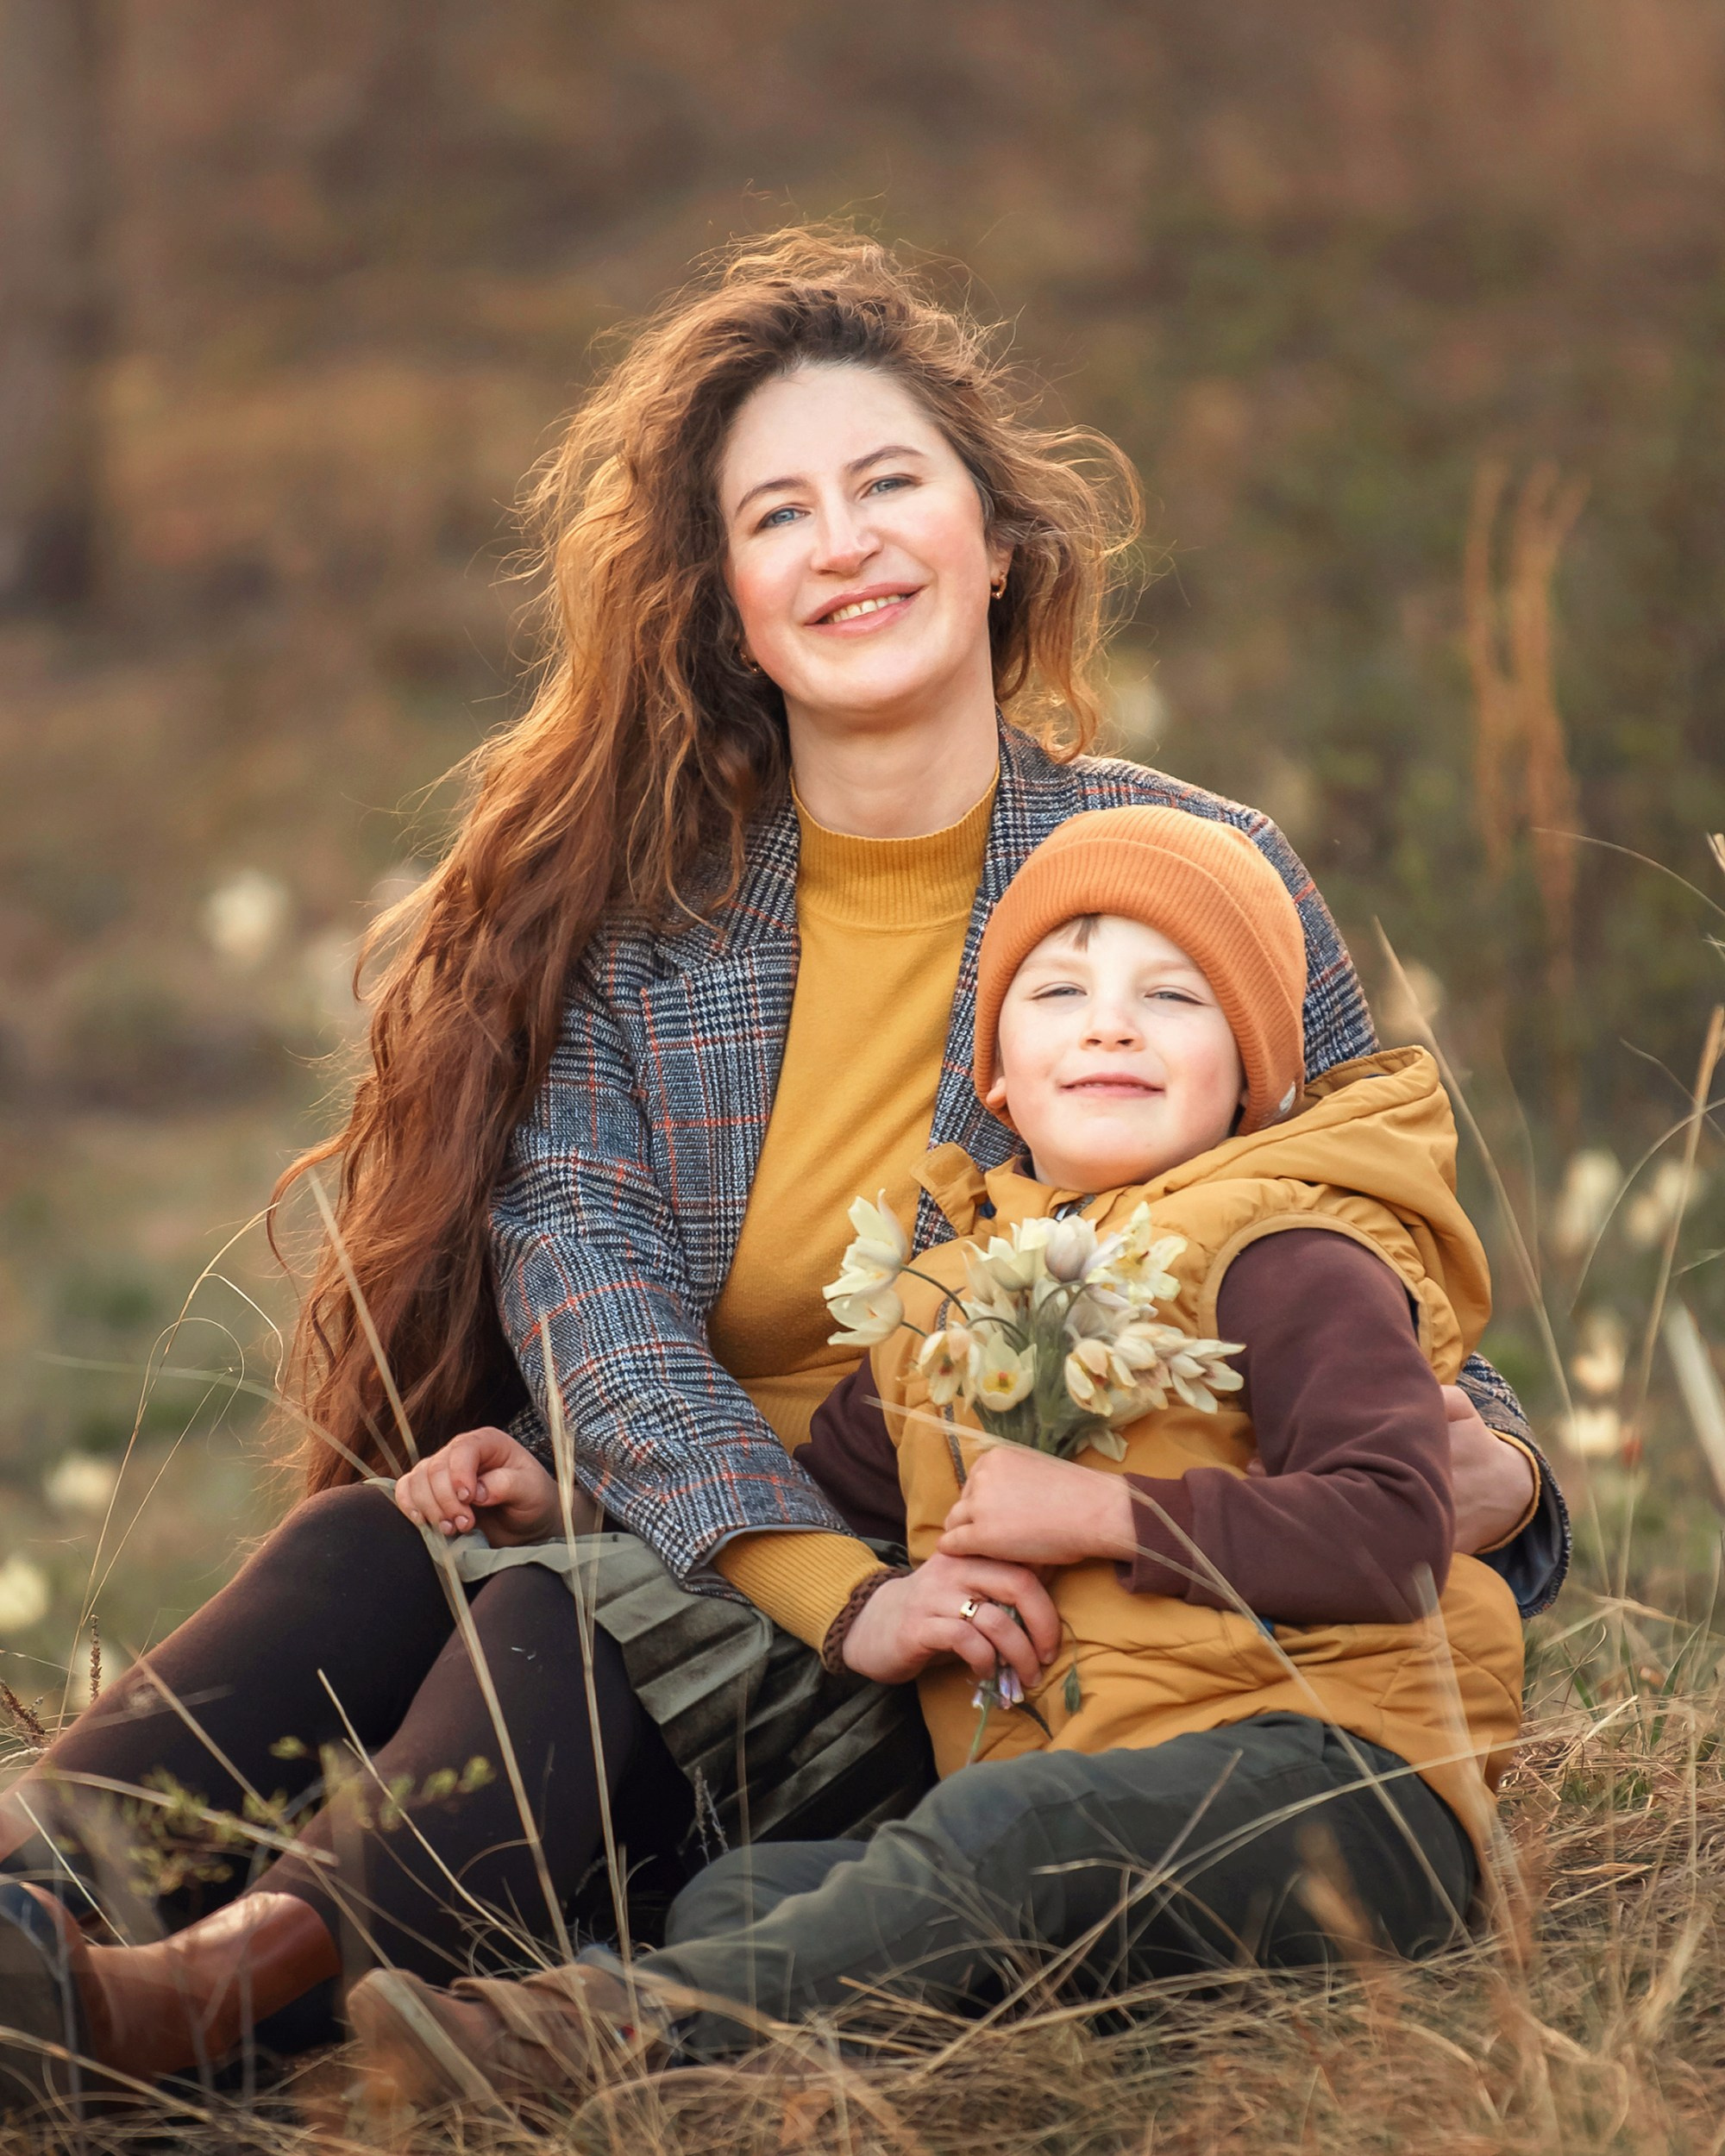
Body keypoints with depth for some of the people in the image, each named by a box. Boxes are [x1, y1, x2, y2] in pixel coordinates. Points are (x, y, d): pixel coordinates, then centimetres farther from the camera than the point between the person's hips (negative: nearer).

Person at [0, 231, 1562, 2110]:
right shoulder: (642, 913, 7)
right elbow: (577, 1264, -8)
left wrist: (1488, 1478, -15)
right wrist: (836, 1584, -24)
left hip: (1014, 1657, -3)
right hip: (704, 1563, 3)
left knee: (572, 1617, -31)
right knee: (381, 1541, -27)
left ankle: (247, 1972, -54)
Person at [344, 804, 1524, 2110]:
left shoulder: (1283, 1261, 1)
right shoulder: (954, 1297, 23)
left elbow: (1395, 1530, -12)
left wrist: (1106, 1514, -11)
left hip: (1326, 1777, -7)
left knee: (1009, 1823, -35)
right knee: (740, 1891, -15)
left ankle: (642, 2028, -48)